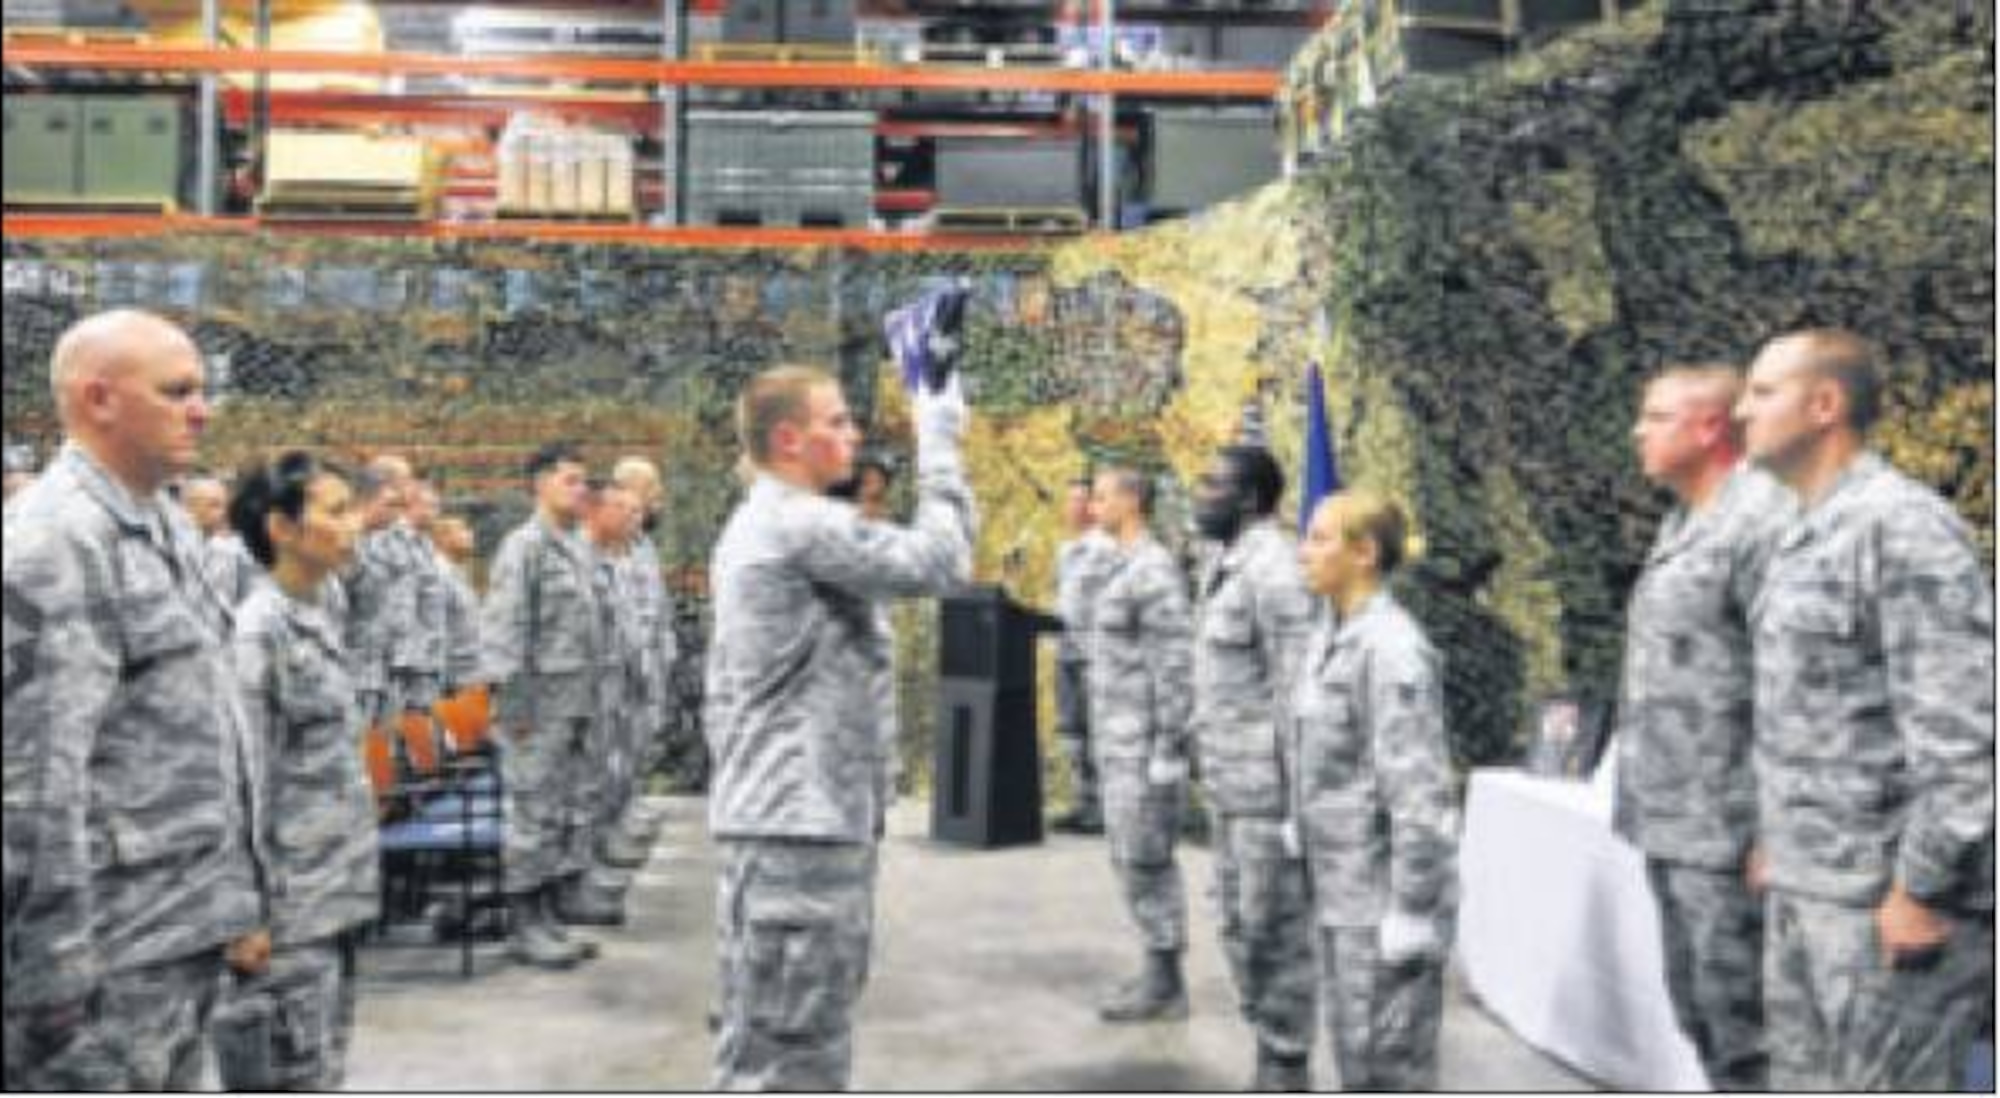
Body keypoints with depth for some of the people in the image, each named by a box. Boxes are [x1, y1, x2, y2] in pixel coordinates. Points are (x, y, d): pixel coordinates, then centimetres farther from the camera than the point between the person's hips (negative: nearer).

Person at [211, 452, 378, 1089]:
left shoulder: (317, 617, 11)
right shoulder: (259, 629, -16)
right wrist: (252, 907, -18)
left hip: (333, 892, 9)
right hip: (291, 904, -9)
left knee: (321, 1077, 16)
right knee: (294, 1081, -1)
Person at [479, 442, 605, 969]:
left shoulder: (578, 548, 15)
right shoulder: (524, 546, -10)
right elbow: (502, 629, -15)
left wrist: (592, 701, 17)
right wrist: (513, 704, -18)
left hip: (579, 703, 8)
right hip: (541, 703, -8)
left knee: (575, 808, 11)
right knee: (534, 812, -2)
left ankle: (551, 915, 20)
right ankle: (526, 926, 6)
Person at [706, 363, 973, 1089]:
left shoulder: (753, 526, 17)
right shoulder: (804, 525, -15)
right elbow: (939, 560, -18)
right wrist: (939, 438, -8)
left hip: (769, 813, 10)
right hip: (799, 822, -10)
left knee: (761, 1039, 17)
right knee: (792, 1045, -4)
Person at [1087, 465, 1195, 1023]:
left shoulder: (1154, 570, -15)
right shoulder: (1124, 569, 15)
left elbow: (1175, 664, -19)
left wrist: (1167, 751, -21)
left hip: (1145, 741, -10)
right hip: (1120, 740, 10)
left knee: (1144, 858, -4)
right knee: (1136, 857, 13)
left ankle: (1165, 983, 5)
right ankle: (1160, 973, 21)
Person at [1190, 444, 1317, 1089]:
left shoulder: (1273, 571, -16)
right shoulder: (1225, 564, 13)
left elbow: (1299, 694, -19)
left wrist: (1299, 803, -20)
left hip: (1267, 788, -9)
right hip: (1229, 785, 9)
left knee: (1278, 932, 1)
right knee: (1240, 928, 16)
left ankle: (1288, 1073, 13)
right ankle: (1269, 1060, 29)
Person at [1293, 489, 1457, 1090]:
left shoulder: (1392, 649, -18)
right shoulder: (1329, 637, 9)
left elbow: (1422, 797, -21)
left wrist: (1412, 915, -20)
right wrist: (1302, 831, 17)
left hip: (1385, 898, -9)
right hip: (1340, 892, 9)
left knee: (1390, 1061, 2)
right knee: (1353, 1052, 18)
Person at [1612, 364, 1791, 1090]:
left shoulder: (1762, 518, -14)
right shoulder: (1681, 523, 16)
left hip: (1729, 830, -9)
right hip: (1671, 823, 10)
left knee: (1739, 1023, -1)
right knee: (1698, 1012, 18)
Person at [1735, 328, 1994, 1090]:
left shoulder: (1902, 526, -14)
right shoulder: (1805, 536, 14)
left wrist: (1923, 887, -20)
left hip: (1885, 894, -9)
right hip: (1803, 887, 9)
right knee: (1804, 1081, 16)